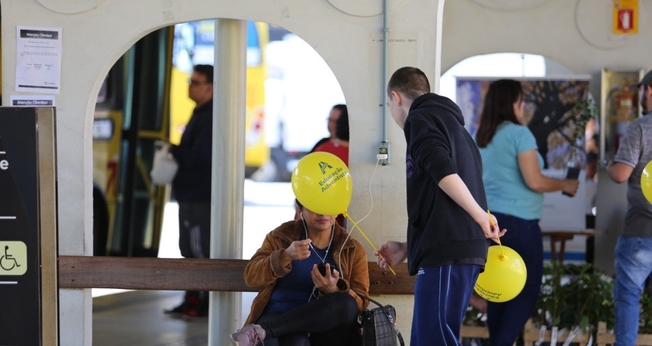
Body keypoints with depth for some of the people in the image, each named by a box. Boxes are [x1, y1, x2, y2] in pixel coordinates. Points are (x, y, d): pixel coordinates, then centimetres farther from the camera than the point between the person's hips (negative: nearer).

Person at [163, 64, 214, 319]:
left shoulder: (211, 117, -17)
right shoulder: (200, 114, 17)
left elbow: (200, 156, -25)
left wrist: (174, 150, -10)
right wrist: (175, 153, 6)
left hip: (201, 198, -11)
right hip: (191, 194, 11)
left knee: (201, 252, -7)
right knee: (191, 250, 13)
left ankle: (205, 304, -2)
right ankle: (192, 303, 18)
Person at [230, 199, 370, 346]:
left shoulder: (353, 250, 8)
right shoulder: (281, 236, 8)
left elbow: (360, 302, 0)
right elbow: (251, 277, -3)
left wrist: (334, 290, -23)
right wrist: (285, 257, -21)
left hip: (326, 330, 3)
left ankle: (262, 329, -36)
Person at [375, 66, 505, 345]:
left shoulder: (421, 119, 1)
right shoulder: (451, 125, 29)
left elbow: (443, 172, -17)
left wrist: (480, 216, -13)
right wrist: (406, 249, 26)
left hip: (447, 251, -9)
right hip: (464, 248, 9)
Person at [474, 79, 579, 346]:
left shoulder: (482, 137, 11)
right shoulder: (519, 133, -12)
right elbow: (534, 181, -16)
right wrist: (565, 185, -1)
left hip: (489, 220, 7)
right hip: (518, 222, -7)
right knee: (528, 290, 0)